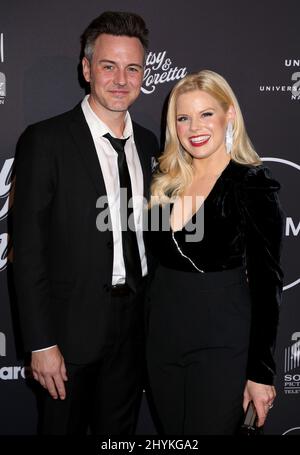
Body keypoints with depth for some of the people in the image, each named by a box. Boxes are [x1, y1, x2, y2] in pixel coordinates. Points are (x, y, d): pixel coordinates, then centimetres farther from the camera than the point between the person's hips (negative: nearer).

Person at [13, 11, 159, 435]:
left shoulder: (148, 143, 6)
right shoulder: (45, 140, -12)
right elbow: (28, 250, -13)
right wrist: (41, 343, -15)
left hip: (135, 324, 5)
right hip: (73, 327, -5)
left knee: (119, 432, 20)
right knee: (65, 426, 14)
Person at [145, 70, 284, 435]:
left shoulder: (253, 185, -13)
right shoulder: (165, 181, 3)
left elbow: (266, 285, -12)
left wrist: (261, 373, -12)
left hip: (221, 343, -5)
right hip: (162, 336, 6)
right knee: (173, 435, 20)